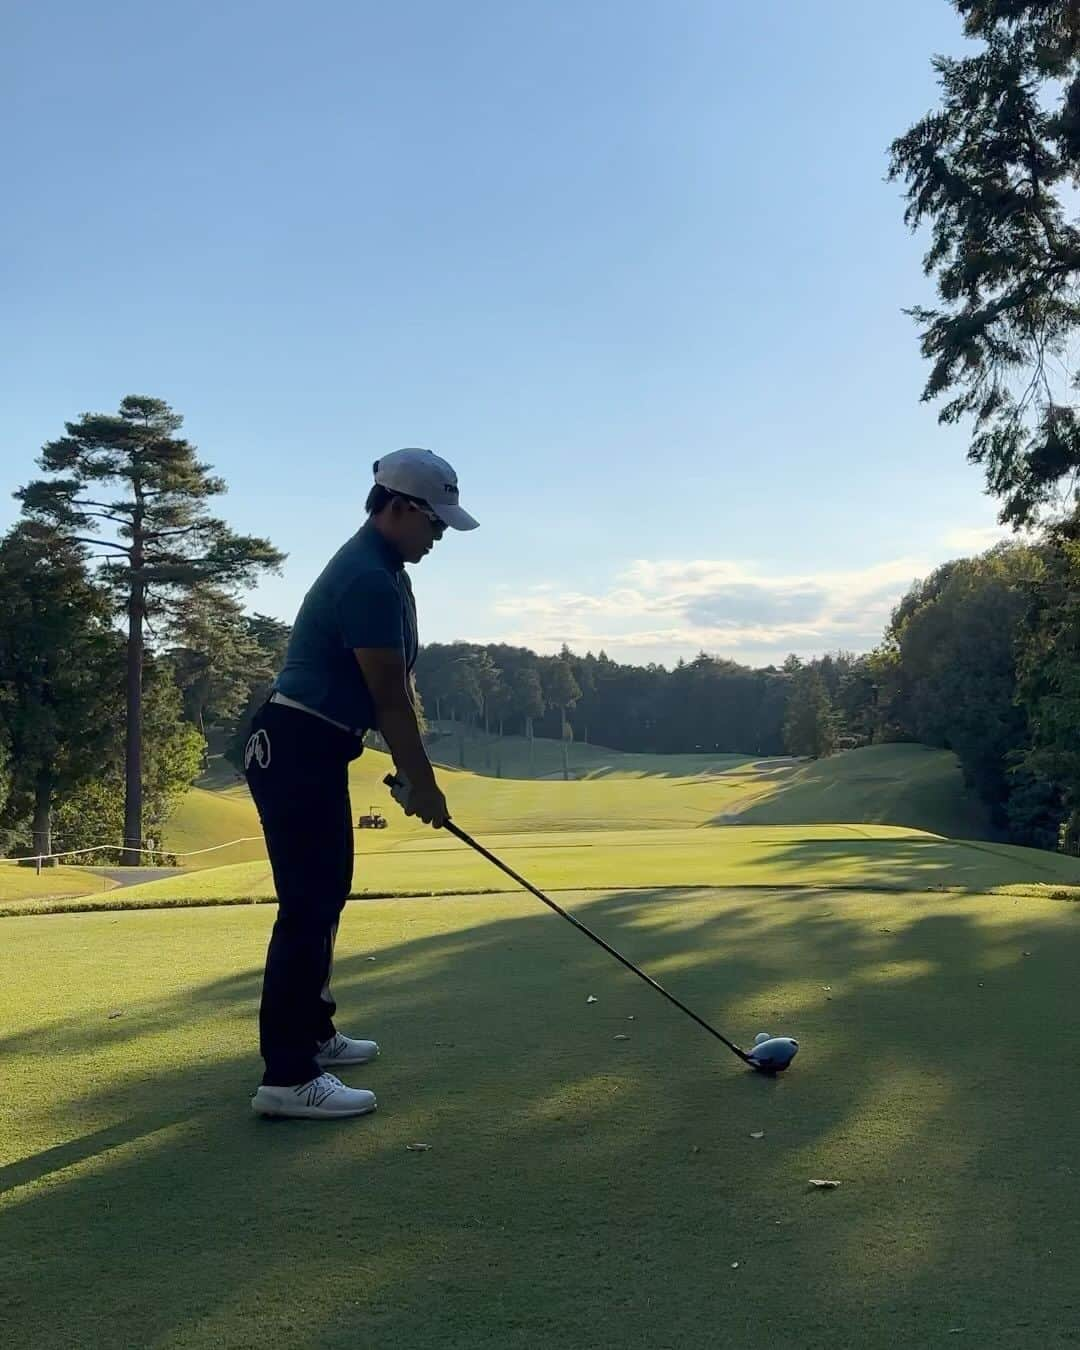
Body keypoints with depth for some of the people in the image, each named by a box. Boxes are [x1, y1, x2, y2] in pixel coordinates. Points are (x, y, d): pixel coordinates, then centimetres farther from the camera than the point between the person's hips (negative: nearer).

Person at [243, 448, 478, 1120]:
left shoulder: (381, 570, 14)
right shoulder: (369, 579, -19)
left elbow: (394, 689, 16)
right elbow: (390, 697, -17)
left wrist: (414, 772, 16)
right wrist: (423, 782, -9)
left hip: (308, 748, 11)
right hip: (297, 749, -11)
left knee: (323, 894, 18)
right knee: (309, 904, -11)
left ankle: (310, 1031, 31)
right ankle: (288, 1075, -8)